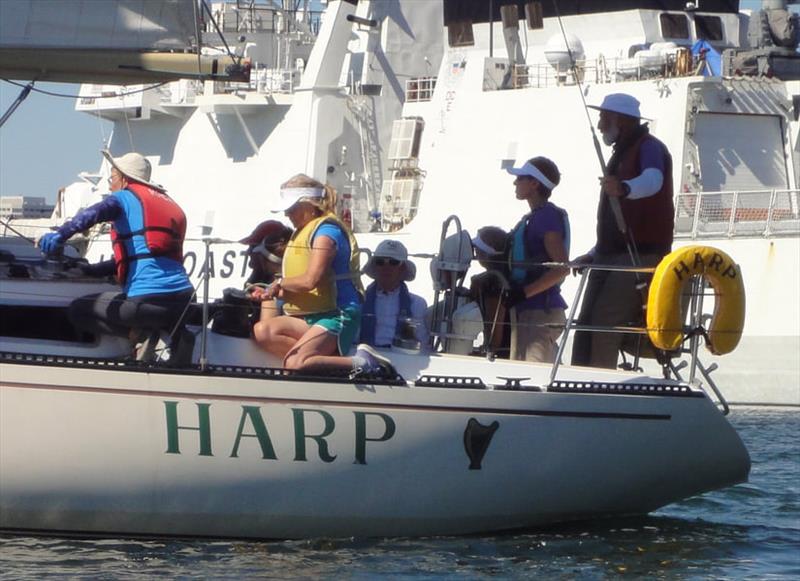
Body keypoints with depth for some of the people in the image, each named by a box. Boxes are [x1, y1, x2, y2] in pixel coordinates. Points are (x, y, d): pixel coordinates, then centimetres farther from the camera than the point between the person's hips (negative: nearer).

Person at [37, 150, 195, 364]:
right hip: (183, 296, 7)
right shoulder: (169, 203, 25)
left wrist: (60, 235, -31)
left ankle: (138, 333, -8)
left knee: (78, 311, 10)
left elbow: (92, 214, -18)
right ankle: (174, 333, 8)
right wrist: (94, 269, 31)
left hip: (145, 297, -7)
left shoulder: (125, 198, 4)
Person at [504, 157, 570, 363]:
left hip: (540, 313, -11)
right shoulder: (533, 217, 18)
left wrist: (523, 292, -21)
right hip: (525, 311, 11)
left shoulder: (548, 216, -12)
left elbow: (562, 267, -19)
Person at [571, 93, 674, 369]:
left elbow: (652, 180, -33)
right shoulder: (622, 153, 25)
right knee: (585, 328, 2)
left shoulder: (649, 148, -7)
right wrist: (595, 253, 27)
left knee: (603, 328, -19)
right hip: (610, 257, 10)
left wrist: (624, 188, -53)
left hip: (639, 256, -10)